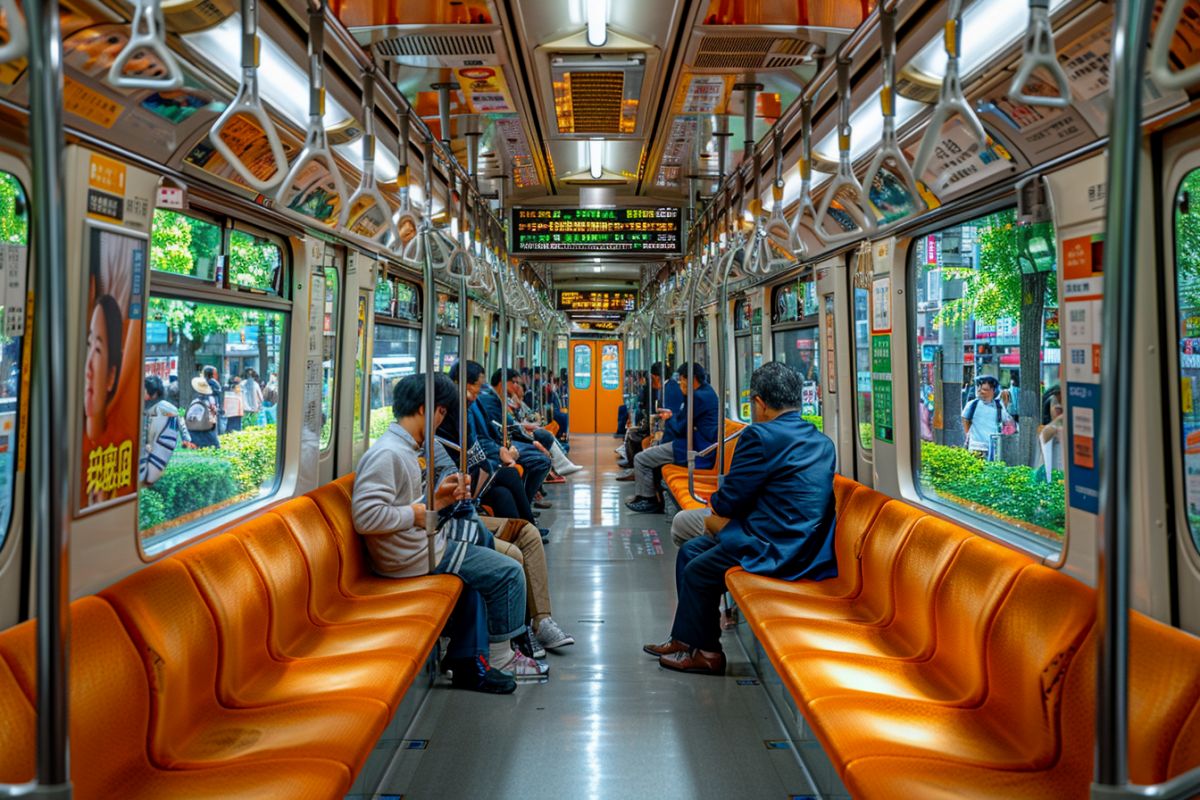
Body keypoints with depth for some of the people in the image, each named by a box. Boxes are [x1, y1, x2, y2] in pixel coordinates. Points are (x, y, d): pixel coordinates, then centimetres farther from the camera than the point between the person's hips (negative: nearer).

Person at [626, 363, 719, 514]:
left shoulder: (698, 397, -19)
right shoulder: (706, 392, 14)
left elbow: (680, 429, -16)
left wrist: (669, 419, 3)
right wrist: (673, 414, 8)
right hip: (699, 446, 11)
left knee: (641, 459, -8)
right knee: (650, 454, 25)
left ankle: (649, 500, 5)